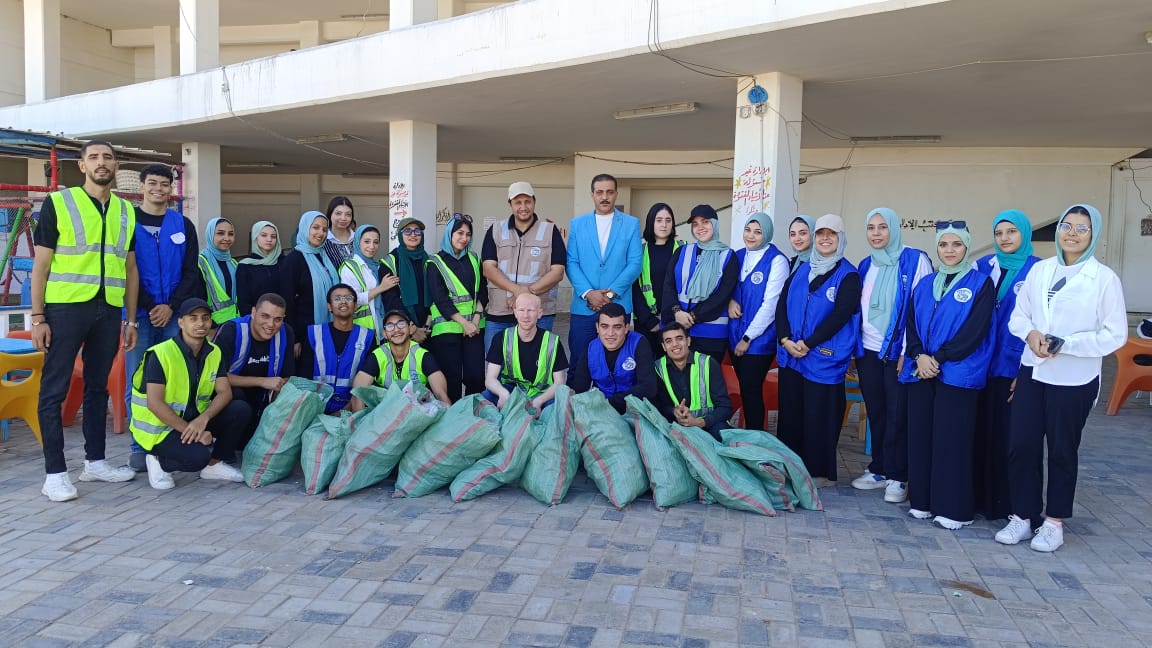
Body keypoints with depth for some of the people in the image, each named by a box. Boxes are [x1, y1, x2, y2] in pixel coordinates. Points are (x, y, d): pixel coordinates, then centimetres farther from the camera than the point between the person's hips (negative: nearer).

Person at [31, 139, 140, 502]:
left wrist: (131, 320, 10)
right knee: (54, 391, -1)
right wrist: (37, 318, -9)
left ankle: (95, 462, 22)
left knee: (98, 388, 12)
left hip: (108, 311, 4)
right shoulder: (58, 203, -1)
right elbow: (41, 265, -3)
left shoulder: (126, 211, 11)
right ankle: (55, 472, 5)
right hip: (65, 308, -4)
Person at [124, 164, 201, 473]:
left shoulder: (183, 225, 11)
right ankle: (139, 447, 7)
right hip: (139, 314, -2)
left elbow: (191, 273, 6)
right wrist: (149, 307, -10)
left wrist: (171, 306, -7)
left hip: (173, 315, 2)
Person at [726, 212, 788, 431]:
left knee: (751, 391, -3)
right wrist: (730, 301, -7)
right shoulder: (738, 256, 9)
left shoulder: (777, 261, -10)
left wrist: (748, 337, -13)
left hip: (760, 339, -5)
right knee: (744, 389, 11)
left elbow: (770, 304, -14)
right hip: (735, 336, 5)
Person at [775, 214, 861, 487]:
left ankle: (819, 471, 12)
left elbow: (840, 315, -11)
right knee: (790, 412, 10)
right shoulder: (801, 270, 13)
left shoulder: (848, 275, -2)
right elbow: (782, 304, 7)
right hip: (790, 354, 5)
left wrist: (808, 343, -16)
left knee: (818, 416, 0)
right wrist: (785, 339, -8)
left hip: (824, 358, -5)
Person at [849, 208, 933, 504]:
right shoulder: (866, 265, 12)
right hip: (868, 351, 5)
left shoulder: (915, 260, -5)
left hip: (898, 352, -5)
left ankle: (897, 477, 9)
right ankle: (878, 470, 21)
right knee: (875, 413, 10)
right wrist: (853, 348, 11)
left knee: (897, 415, 0)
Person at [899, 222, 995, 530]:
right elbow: (911, 324, 9)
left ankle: (954, 508, 5)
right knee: (920, 434, 6)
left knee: (952, 438, -4)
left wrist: (939, 359, -13)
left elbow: (975, 330, -9)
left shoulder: (981, 283, 0)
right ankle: (922, 501, 16)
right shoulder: (925, 285, 15)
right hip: (921, 371, 5)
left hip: (958, 373, -5)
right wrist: (919, 356, -9)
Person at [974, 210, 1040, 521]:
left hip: (1015, 366, -3)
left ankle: (1009, 502, 10)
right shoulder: (983, 267, 10)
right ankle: (981, 494, 17)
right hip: (982, 364, 3)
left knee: (1010, 434, 0)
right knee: (982, 429, 7)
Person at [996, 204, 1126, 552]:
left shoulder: (1104, 278, -7)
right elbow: (1018, 315, 8)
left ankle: (1054, 521, 25)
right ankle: (1023, 515, 20)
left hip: (1073, 380, -3)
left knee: (1062, 450, 9)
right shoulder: (1039, 270, 5)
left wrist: (1064, 344, -18)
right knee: (1021, 444, 4)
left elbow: (1115, 335, -9)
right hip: (1032, 372, 3)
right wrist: (1031, 333, -13)